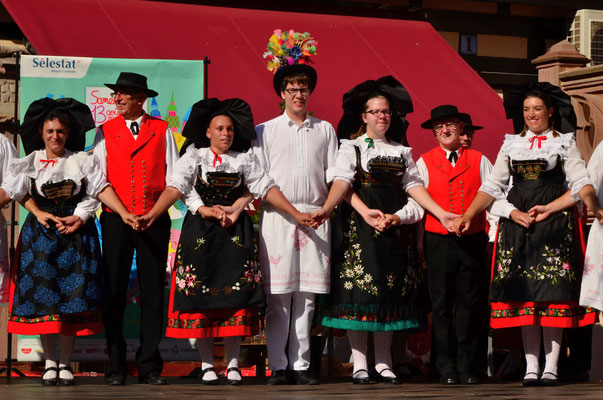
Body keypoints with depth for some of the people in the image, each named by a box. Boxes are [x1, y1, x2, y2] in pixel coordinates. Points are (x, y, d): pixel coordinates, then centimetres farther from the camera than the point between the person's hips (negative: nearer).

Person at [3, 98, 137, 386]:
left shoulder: (82, 160, 6)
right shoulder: (31, 162, 8)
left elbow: (101, 188, -1)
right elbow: (21, 193, 3)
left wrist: (124, 213, -10)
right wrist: (39, 213, -13)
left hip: (77, 234, 0)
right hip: (40, 233, 0)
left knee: (73, 294, -4)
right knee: (42, 293, -4)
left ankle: (65, 363, 3)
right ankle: (50, 363, 5)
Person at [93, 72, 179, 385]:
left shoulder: (161, 130, 9)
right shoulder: (105, 131, 10)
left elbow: (172, 173, 7)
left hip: (155, 218, 0)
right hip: (116, 218, 0)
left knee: (152, 291, 1)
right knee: (114, 291, -1)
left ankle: (149, 365, 6)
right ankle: (115, 366, 3)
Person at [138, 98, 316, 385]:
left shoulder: (244, 159, 9)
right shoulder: (194, 157, 3)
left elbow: (266, 188, 7)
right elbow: (176, 187, -10)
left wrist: (296, 215, 1)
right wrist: (152, 215, -24)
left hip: (236, 232, 2)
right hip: (200, 231, -2)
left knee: (236, 293, -4)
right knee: (201, 294, -4)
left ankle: (233, 363, 3)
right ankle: (207, 364, 3)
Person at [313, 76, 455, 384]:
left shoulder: (401, 151, 17)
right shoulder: (351, 147, 5)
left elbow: (413, 185, 9)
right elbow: (342, 181, -10)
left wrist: (441, 213, -2)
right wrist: (326, 208, -28)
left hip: (395, 225, 4)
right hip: (359, 223, -4)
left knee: (390, 290, 2)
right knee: (358, 289, -7)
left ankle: (383, 362, 6)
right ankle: (359, 363, -3)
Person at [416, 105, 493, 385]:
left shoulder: (479, 160, 11)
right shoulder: (424, 162, 9)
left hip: (472, 240, 1)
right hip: (439, 241, -1)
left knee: (469, 304, 3)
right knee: (441, 305, -1)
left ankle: (466, 367, 9)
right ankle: (446, 369, 5)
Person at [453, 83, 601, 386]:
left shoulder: (564, 143, 8)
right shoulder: (512, 145, 16)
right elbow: (492, 186, 12)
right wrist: (468, 216, 1)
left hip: (554, 221, -3)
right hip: (517, 220, 3)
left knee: (552, 292, -7)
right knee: (523, 292, -1)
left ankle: (551, 367, -5)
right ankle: (531, 367, 2)